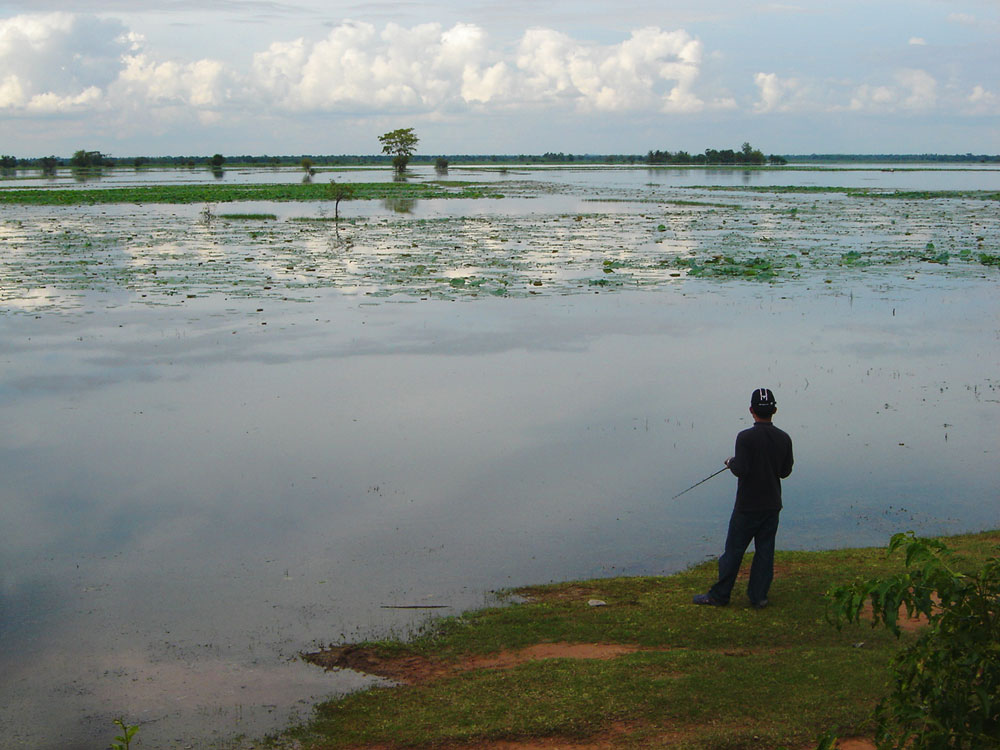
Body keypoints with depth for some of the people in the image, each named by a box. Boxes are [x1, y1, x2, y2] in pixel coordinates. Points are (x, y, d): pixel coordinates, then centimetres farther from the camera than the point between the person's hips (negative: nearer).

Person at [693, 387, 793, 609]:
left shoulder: (746, 437, -16)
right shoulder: (784, 439, 0)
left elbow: (741, 470, -19)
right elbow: (785, 471, 7)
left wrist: (731, 462, 2)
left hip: (748, 506, -4)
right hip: (772, 505, 4)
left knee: (734, 550, 3)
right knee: (765, 551, 9)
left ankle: (719, 595, 10)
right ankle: (759, 597, 11)